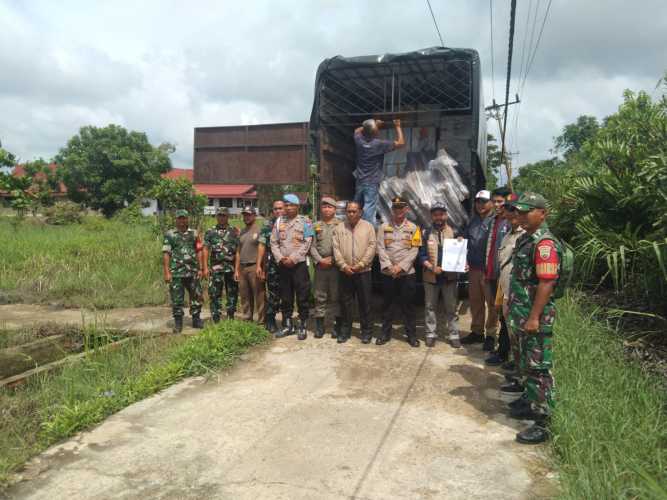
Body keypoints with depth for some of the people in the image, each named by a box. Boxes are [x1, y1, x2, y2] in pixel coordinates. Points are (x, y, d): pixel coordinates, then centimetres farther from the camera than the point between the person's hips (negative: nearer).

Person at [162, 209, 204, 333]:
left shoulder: (194, 233, 8)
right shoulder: (170, 235, 2)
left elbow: (199, 252, 8)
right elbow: (166, 254, -3)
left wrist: (201, 269, 1)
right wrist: (166, 272, -9)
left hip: (193, 272, 2)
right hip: (176, 273, -2)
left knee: (196, 297, 7)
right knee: (177, 299, 3)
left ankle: (196, 320, 20)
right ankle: (178, 324, 12)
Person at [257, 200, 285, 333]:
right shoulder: (267, 226, 7)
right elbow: (262, 245, 5)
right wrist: (258, 265, -1)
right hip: (272, 265, -1)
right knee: (273, 294, 1)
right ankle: (270, 321, 11)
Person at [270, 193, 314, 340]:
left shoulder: (304, 222, 0)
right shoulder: (279, 222, 11)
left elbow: (307, 243, -9)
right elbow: (273, 242, 8)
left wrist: (293, 258, -15)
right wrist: (280, 258, -7)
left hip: (299, 264, -4)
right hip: (283, 265, 4)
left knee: (302, 297, 0)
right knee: (285, 297, 11)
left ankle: (302, 326, 9)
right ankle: (287, 325, 22)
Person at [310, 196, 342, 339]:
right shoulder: (316, 226, 11)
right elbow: (312, 246, 5)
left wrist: (332, 259, -11)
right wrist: (320, 260, -8)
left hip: (336, 265, -2)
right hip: (320, 266, 2)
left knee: (336, 296, 3)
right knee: (320, 296, 6)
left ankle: (338, 325, 12)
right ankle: (319, 325, 13)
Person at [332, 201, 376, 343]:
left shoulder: (368, 226, 4)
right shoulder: (339, 228, 8)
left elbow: (372, 246, -4)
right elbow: (336, 248, 2)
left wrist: (361, 264, -12)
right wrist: (344, 265, -9)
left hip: (363, 271, -2)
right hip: (345, 271, 2)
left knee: (365, 302, 3)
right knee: (345, 301, 7)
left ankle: (367, 330, 14)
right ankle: (346, 329, 18)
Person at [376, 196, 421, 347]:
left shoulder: (413, 228, 4)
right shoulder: (384, 227, 5)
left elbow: (414, 250, -4)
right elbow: (380, 248, -2)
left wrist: (401, 266, -13)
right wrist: (389, 266, -12)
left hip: (407, 273, -1)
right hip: (387, 273, 1)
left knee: (408, 305, 4)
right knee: (387, 304, 8)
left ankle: (411, 334, 15)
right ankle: (385, 333, 19)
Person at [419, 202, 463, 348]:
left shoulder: (453, 232, 5)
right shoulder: (425, 233, 3)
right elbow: (421, 254, -1)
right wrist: (431, 267, -14)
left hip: (450, 275, 0)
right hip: (430, 276, 0)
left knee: (451, 307, 5)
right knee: (430, 306, 8)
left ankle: (454, 335, 13)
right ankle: (431, 334, 18)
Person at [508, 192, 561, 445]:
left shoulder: (544, 243, -19)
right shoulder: (525, 239, 13)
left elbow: (546, 283, -23)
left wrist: (534, 318, -24)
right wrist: (512, 306, 20)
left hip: (537, 318, -10)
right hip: (523, 315, 10)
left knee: (539, 368, -3)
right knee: (528, 365, 20)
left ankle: (542, 424, 6)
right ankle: (532, 406, 35)